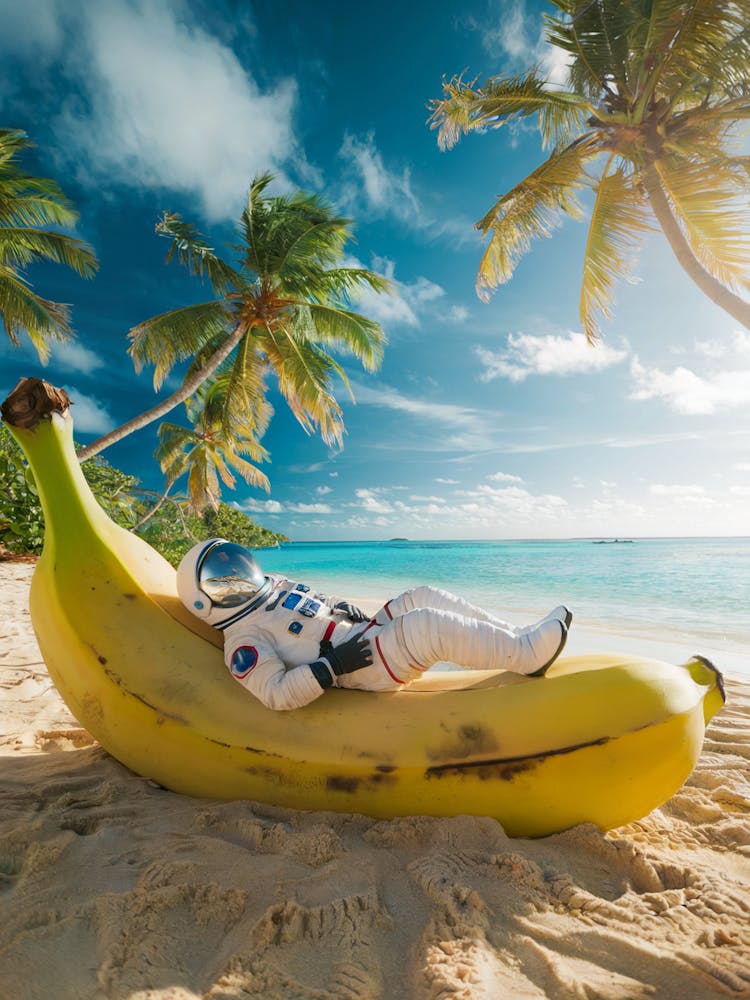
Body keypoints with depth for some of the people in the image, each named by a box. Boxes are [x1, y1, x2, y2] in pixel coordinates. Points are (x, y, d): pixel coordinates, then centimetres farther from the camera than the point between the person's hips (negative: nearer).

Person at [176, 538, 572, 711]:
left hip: (365, 633, 9)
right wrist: (334, 665, -25)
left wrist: (345, 610, 7)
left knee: (423, 597, -4)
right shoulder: (243, 639, -8)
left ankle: (516, 636, 1)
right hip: (361, 671, -9)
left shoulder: (276, 587, 19)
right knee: (429, 626, -26)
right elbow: (276, 694, -19)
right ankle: (528, 654, -14)